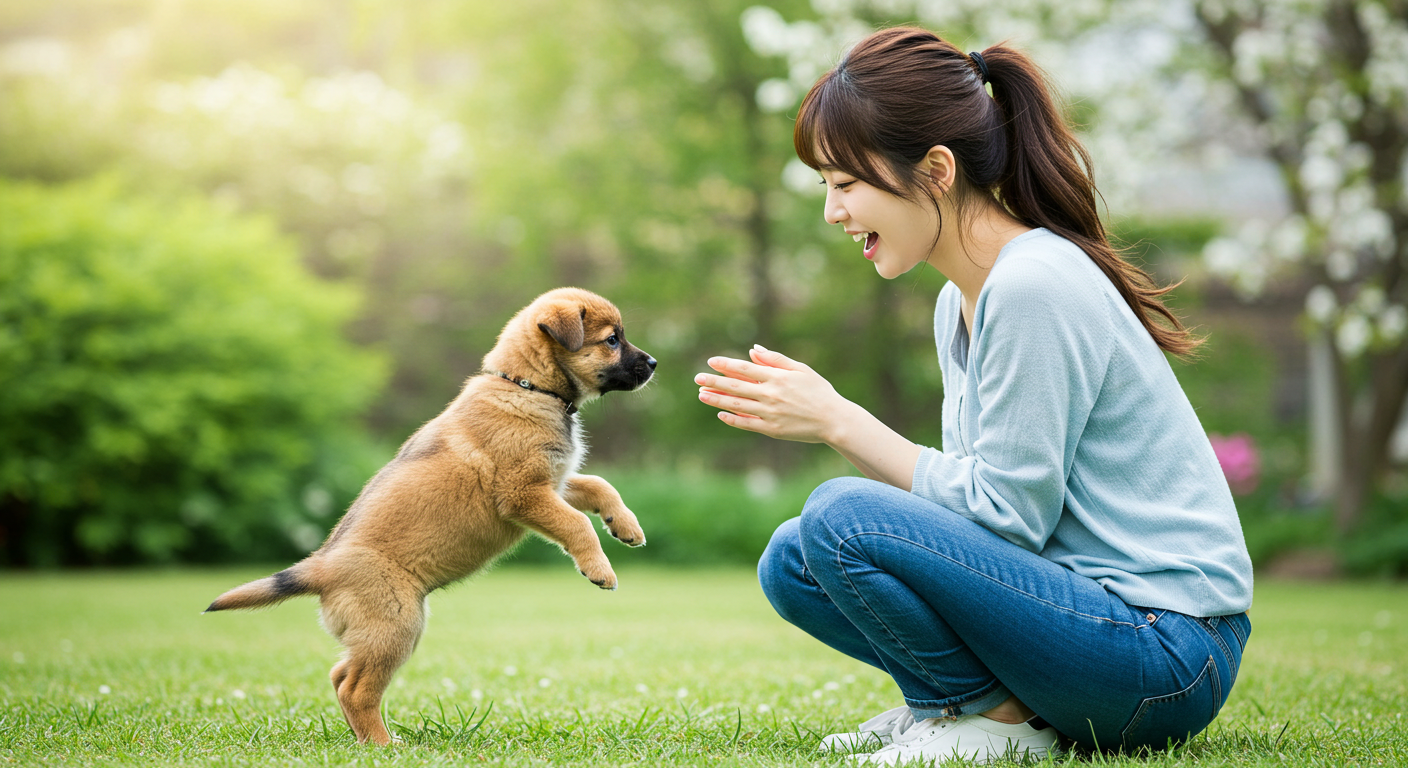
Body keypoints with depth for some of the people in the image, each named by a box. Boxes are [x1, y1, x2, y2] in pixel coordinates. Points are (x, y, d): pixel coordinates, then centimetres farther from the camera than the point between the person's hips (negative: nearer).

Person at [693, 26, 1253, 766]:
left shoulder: (1033, 287, -19)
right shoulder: (961, 300, 11)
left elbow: (1006, 512, -19)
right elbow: (972, 492, 9)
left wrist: (839, 422, -13)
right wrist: (831, 417, -1)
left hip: (1168, 650, -9)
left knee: (841, 517, -22)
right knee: (792, 561, 2)